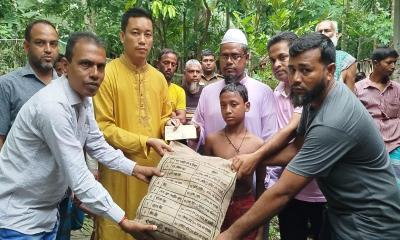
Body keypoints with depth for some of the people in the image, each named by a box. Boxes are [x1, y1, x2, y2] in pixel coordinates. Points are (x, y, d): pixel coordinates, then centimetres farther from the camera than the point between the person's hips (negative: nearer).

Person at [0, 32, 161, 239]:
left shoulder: (82, 99, 0)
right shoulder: (53, 106, -30)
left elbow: (97, 145, 8)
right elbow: (78, 176, -30)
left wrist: (134, 168, -2)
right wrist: (121, 219, -27)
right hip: (19, 218, -8)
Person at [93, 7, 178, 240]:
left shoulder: (159, 77, 8)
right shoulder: (107, 73, -11)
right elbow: (102, 127, -15)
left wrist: (169, 123, -5)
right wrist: (146, 142, -19)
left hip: (154, 167, 6)